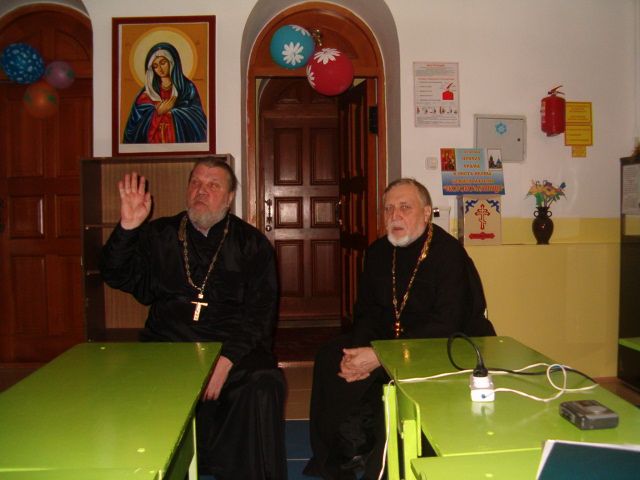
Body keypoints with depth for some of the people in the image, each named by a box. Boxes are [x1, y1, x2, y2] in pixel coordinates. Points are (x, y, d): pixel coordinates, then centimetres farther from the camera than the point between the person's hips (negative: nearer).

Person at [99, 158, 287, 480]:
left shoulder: (252, 244, 8)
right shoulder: (158, 235, 14)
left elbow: (260, 312, -1)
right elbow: (119, 277, 4)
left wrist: (226, 360, -15)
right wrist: (127, 227, -12)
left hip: (231, 347, -1)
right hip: (167, 345, 2)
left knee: (264, 385, -29)